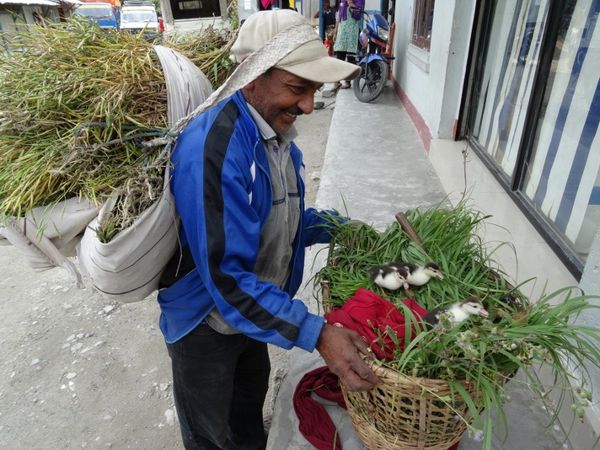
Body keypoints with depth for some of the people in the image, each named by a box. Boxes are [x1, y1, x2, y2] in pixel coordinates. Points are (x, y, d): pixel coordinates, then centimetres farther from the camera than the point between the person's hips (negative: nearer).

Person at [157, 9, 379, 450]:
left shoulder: (277, 131, -4)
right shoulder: (211, 148, -33)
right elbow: (226, 278, -35)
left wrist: (336, 227, -4)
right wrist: (316, 333, -37)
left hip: (254, 308, 8)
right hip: (205, 321, -7)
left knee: (252, 393, 32)